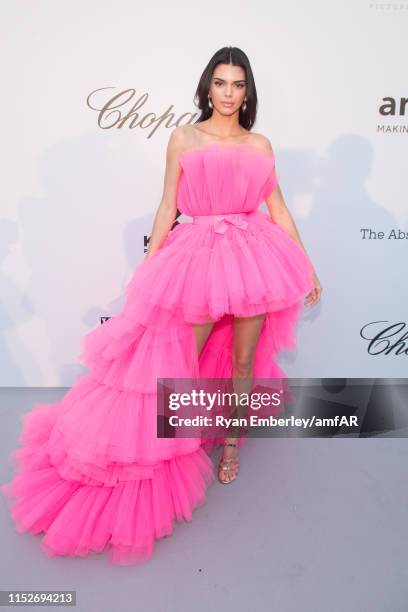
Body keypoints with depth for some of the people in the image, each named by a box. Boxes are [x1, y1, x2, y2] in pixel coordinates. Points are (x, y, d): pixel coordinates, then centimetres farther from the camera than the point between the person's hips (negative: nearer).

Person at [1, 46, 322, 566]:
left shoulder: (260, 145, 12)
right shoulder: (184, 138, 6)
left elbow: (279, 209, 11)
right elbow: (168, 207, 4)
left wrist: (307, 268, 10)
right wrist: (148, 265, 2)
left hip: (254, 257, 3)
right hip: (198, 256, -2)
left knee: (243, 358, 9)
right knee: (177, 363, 2)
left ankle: (231, 439, 33)